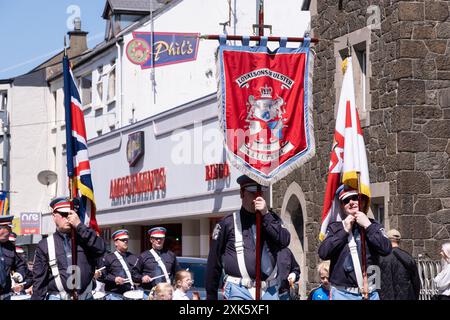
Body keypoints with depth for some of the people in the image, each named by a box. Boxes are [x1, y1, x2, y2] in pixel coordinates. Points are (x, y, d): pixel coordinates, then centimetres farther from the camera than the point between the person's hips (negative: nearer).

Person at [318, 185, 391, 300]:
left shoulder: (373, 225, 10)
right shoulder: (335, 227, 7)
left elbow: (386, 249, -6)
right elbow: (323, 253, -6)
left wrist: (368, 226, -7)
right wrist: (344, 231, -7)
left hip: (370, 294, 1)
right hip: (342, 294, -1)